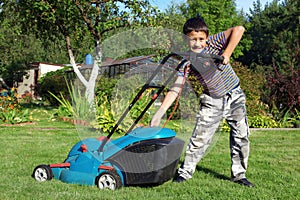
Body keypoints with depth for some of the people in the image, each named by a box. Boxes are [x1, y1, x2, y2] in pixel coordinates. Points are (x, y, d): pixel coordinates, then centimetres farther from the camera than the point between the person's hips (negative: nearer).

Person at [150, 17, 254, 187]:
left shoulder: (214, 43, -17)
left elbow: (239, 29, -27)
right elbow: (175, 89, -19)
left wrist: (227, 53, -34)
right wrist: (160, 113, -28)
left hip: (235, 97, 0)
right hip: (212, 101, 0)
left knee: (241, 136, 2)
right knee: (200, 137, -3)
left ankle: (239, 174, 17)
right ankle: (186, 172, 12)